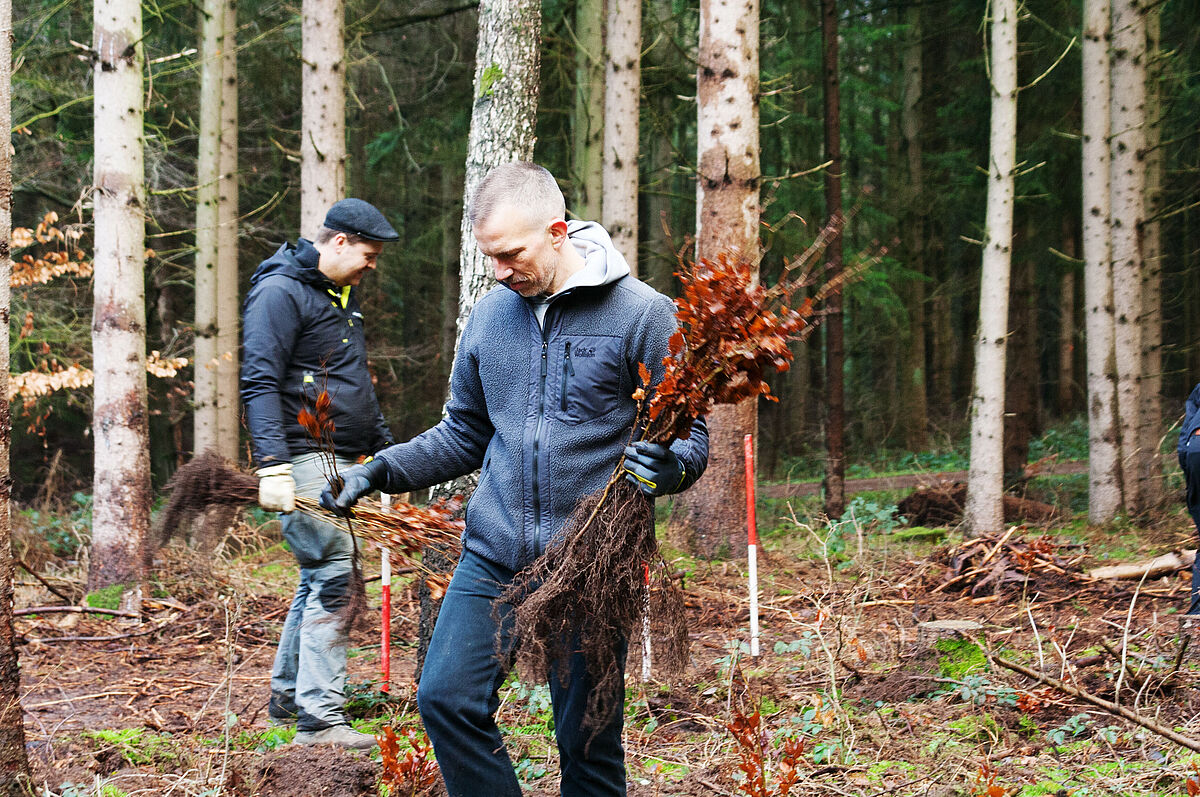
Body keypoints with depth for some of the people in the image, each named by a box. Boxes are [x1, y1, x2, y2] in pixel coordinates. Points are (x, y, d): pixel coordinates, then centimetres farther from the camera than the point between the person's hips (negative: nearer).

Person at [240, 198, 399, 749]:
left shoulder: (342, 296, 20)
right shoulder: (281, 293, -11)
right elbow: (259, 384, -18)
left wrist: (385, 448, 29)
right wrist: (272, 466, -26)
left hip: (344, 465, 9)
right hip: (306, 461, -9)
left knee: (320, 579, 13)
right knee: (332, 579, -13)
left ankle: (287, 696, 23)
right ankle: (320, 717, -12)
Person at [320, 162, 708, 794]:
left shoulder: (643, 314, -6)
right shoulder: (490, 315, 9)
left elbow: (689, 433, -4)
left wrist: (673, 467, -27)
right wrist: (380, 469, 5)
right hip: (492, 556, 5)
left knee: (587, 740, 2)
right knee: (446, 698, -5)